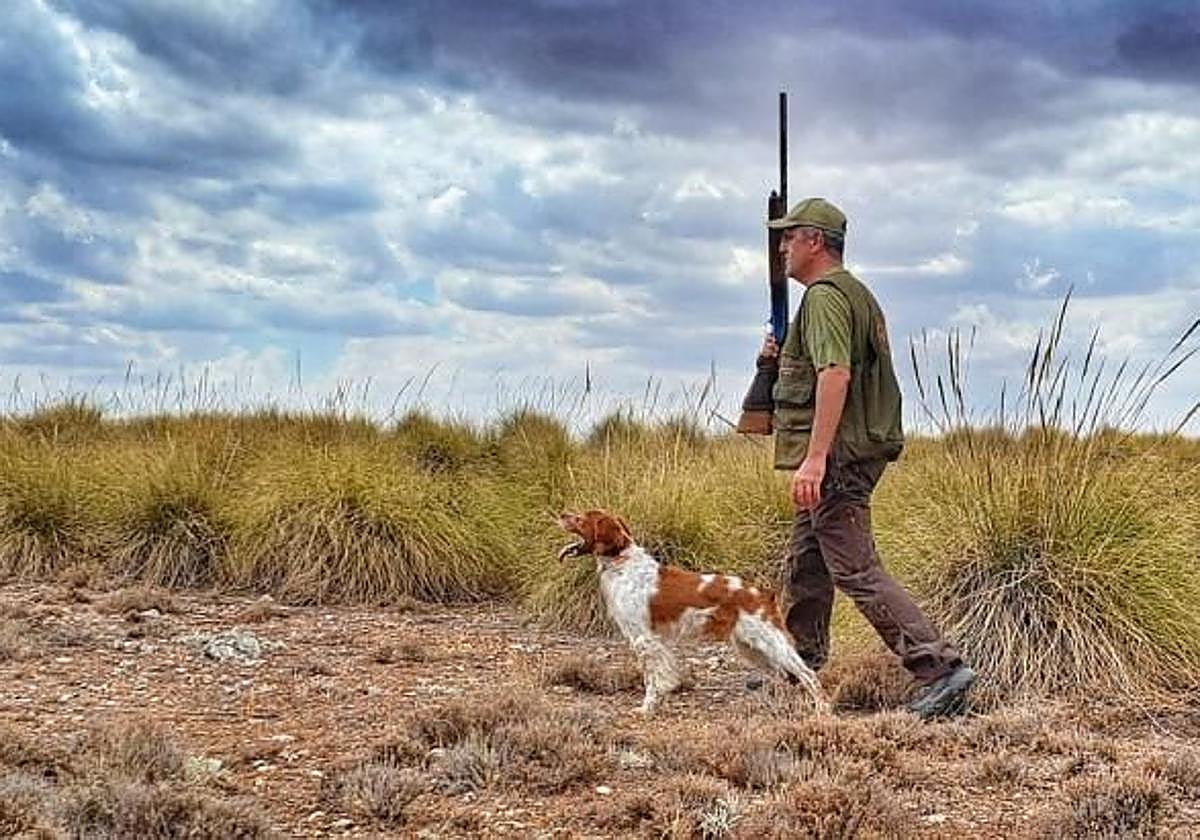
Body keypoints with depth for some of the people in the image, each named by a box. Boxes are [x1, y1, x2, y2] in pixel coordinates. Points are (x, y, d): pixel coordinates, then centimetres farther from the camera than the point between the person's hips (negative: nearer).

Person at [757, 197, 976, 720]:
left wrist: (815, 457, -33)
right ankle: (800, 668, 33)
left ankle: (941, 668, -16)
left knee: (857, 572, -12)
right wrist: (783, 359, 18)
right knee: (805, 563, 20)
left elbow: (835, 374, -27)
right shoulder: (856, 292, 20)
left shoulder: (825, 295, -13)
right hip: (860, 451, 11)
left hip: (837, 457, -11)